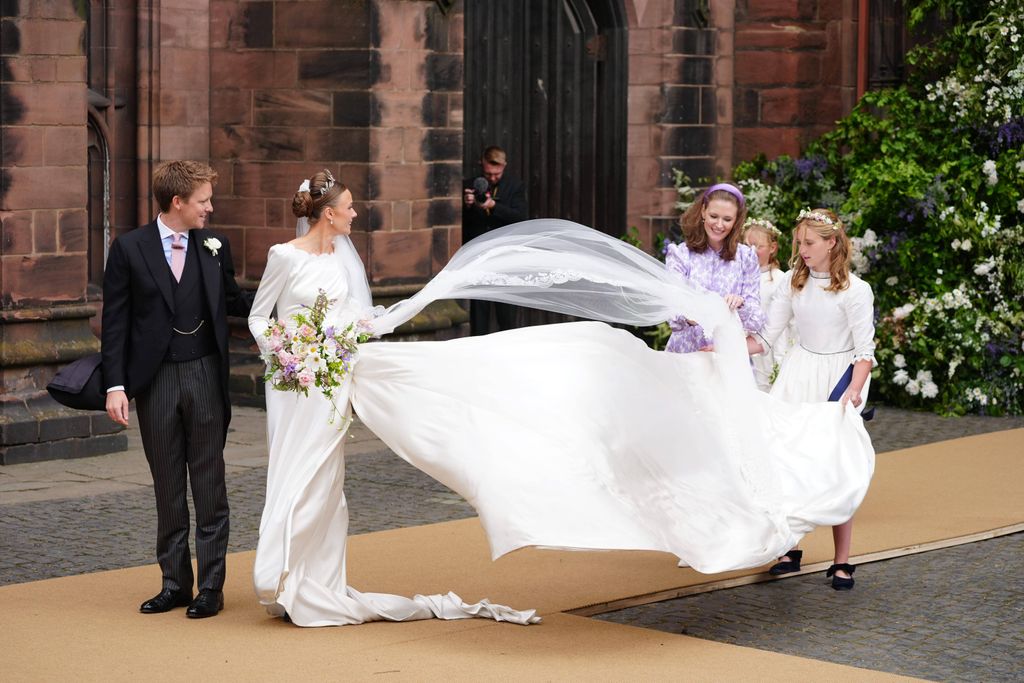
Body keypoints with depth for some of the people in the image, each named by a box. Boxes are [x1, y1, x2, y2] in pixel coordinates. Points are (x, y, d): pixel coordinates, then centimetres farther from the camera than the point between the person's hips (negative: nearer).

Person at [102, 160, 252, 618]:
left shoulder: (214, 247, 4)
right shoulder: (129, 249, -3)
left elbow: (233, 301, 17)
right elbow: (115, 321, -3)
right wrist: (116, 385, -9)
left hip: (205, 376, 1)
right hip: (156, 379, -1)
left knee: (209, 485, 3)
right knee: (168, 488, 8)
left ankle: (211, 587, 8)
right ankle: (174, 583, 18)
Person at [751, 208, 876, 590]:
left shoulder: (855, 291, -11)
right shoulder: (792, 282, 3)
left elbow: (865, 351, -11)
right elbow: (768, 336, 5)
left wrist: (854, 389, -26)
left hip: (839, 377, -4)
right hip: (799, 372, 4)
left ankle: (842, 562, 2)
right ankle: (790, 551, 8)